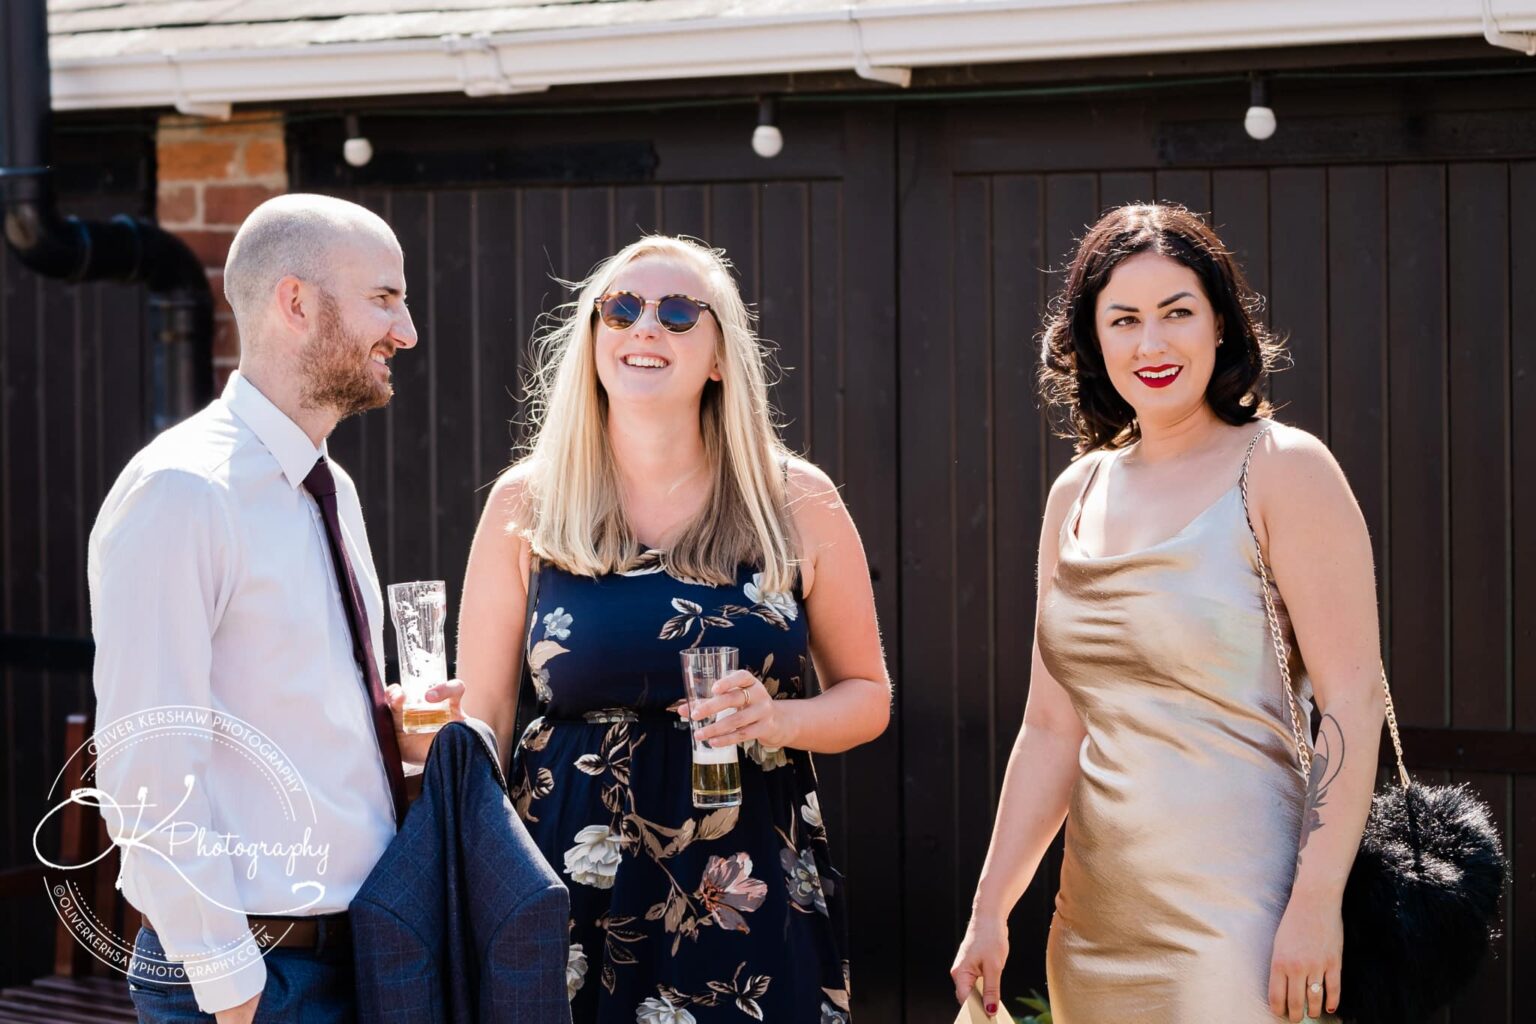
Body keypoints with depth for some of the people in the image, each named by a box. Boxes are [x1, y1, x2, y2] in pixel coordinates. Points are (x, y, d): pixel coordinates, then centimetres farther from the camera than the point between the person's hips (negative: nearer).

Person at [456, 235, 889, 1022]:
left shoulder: (797, 503, 0)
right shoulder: (524, 506, 1)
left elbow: (866, 695, 8)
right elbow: (482, 720, 4)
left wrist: (776, 720, -12)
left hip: (752, 894, 0)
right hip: (572, 892, 0)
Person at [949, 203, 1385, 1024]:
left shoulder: (1282, 470, -6)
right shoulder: (1077, 495, 11)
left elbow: (1353, 697, -12)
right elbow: (1051, 727, 13)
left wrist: (1317, 902, -19)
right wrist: (989, 911, 10)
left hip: (1231, 913, -6)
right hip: (1094, 917, 6)